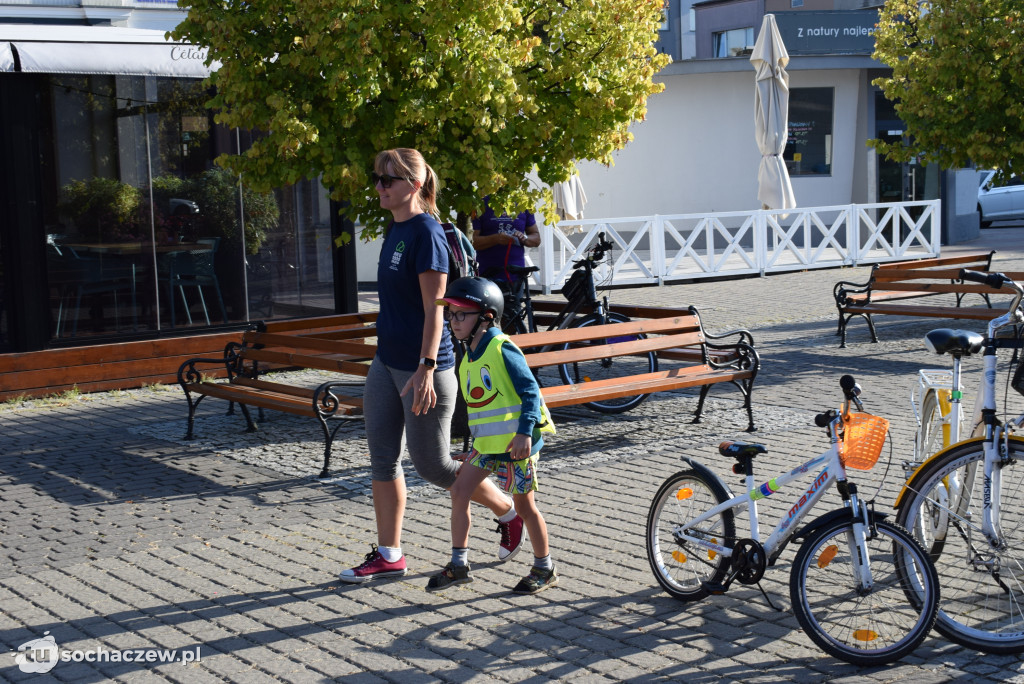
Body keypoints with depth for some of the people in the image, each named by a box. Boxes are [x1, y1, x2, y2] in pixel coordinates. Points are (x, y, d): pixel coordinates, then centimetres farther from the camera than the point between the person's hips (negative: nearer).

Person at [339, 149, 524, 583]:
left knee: (431, 464, 1)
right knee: (382, 460, 9)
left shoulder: (426, 233, -16)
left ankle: (510, 514, 21)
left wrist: (426, 368, -26)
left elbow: (434, 308, -20)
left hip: (421, 368, -9)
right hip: (387, 363, 9)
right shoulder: (394, 229, 11)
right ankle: (388, 555, 18)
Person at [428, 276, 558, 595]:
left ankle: (544, 569, 20)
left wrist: (525, 432, -27)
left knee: (524, 504, 3)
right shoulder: (469, 358, 9)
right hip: (487, 442, 8)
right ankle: (459, 565, 11)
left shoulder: (502, 349, -16)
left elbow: (530, 391, -19)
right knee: (459, 491, 1)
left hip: (517, 441, -8)